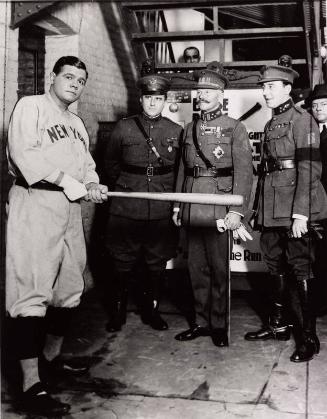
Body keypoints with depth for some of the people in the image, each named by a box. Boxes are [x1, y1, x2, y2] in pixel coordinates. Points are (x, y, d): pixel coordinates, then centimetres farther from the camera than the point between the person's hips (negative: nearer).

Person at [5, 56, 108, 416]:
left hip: (69, 208, 9)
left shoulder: (77, 123, 23)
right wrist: (66, 180, -16)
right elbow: (23, 152, -15)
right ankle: (31, 386, -10)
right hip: (34, 204, -9)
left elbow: (86, 162, 21)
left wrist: (92, 184, -2)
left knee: (69, 288, 15)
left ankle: (51, 358, 32)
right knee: (31, 292, -12)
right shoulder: (30, 106, -1)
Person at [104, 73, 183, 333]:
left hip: (162, 211, 1)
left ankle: (152, 311, 24)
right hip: (127, 210, -1)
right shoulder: (123, 127, 4)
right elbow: (111, 163, 14)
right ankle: (117, 314, 19)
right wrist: (122, 186, 8)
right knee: (123, 265, 5)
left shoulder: (176, 132, 5)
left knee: (157, 265, 9)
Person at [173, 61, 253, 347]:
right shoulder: (190, 129, 15)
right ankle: (201, 321, 22)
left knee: (219, 268, 2)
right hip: (192, 210, 5)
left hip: (219, 209, -5)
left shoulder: (235, 128, 0)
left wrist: (237, 210, -16)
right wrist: (177, 204, 11)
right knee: (197, 267, 11)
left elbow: (244, 171, -7)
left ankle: (219, 325, 14)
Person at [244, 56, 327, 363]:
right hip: (271, 207, 8)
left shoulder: (302, 119, -6)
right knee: (275, 264, 13)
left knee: (300, 266, -4)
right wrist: (259, 207, 15)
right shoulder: (270, 124, 18)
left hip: (294, 207, -8)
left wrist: (301, 212, -21)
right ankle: (278, 324, 26)